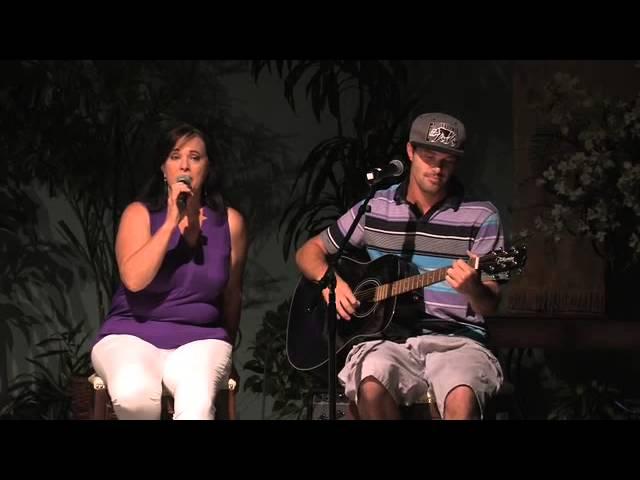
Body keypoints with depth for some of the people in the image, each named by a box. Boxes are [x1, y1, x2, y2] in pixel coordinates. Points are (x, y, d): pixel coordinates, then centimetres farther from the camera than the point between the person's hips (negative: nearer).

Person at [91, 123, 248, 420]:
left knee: (197, 399, -35)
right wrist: (171, 222, -18)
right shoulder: (140, 214, -1)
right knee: (133, 395, -35)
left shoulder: (229, 222, 4)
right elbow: (134, 279, -18)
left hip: (199, 340, 1)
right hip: (132, 335, -1)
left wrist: (224, 351, 25)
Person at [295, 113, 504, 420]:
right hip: (387, 336, 1)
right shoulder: (375, 208, 11)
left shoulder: (481, 218, 4)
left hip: (455, 340, -1)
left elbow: (490, 306, 2)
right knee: (371, 386, -34)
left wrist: (473, 290, -23)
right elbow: (308, 252, 20)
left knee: (462, 397, -36)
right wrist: (331, 282, -3)